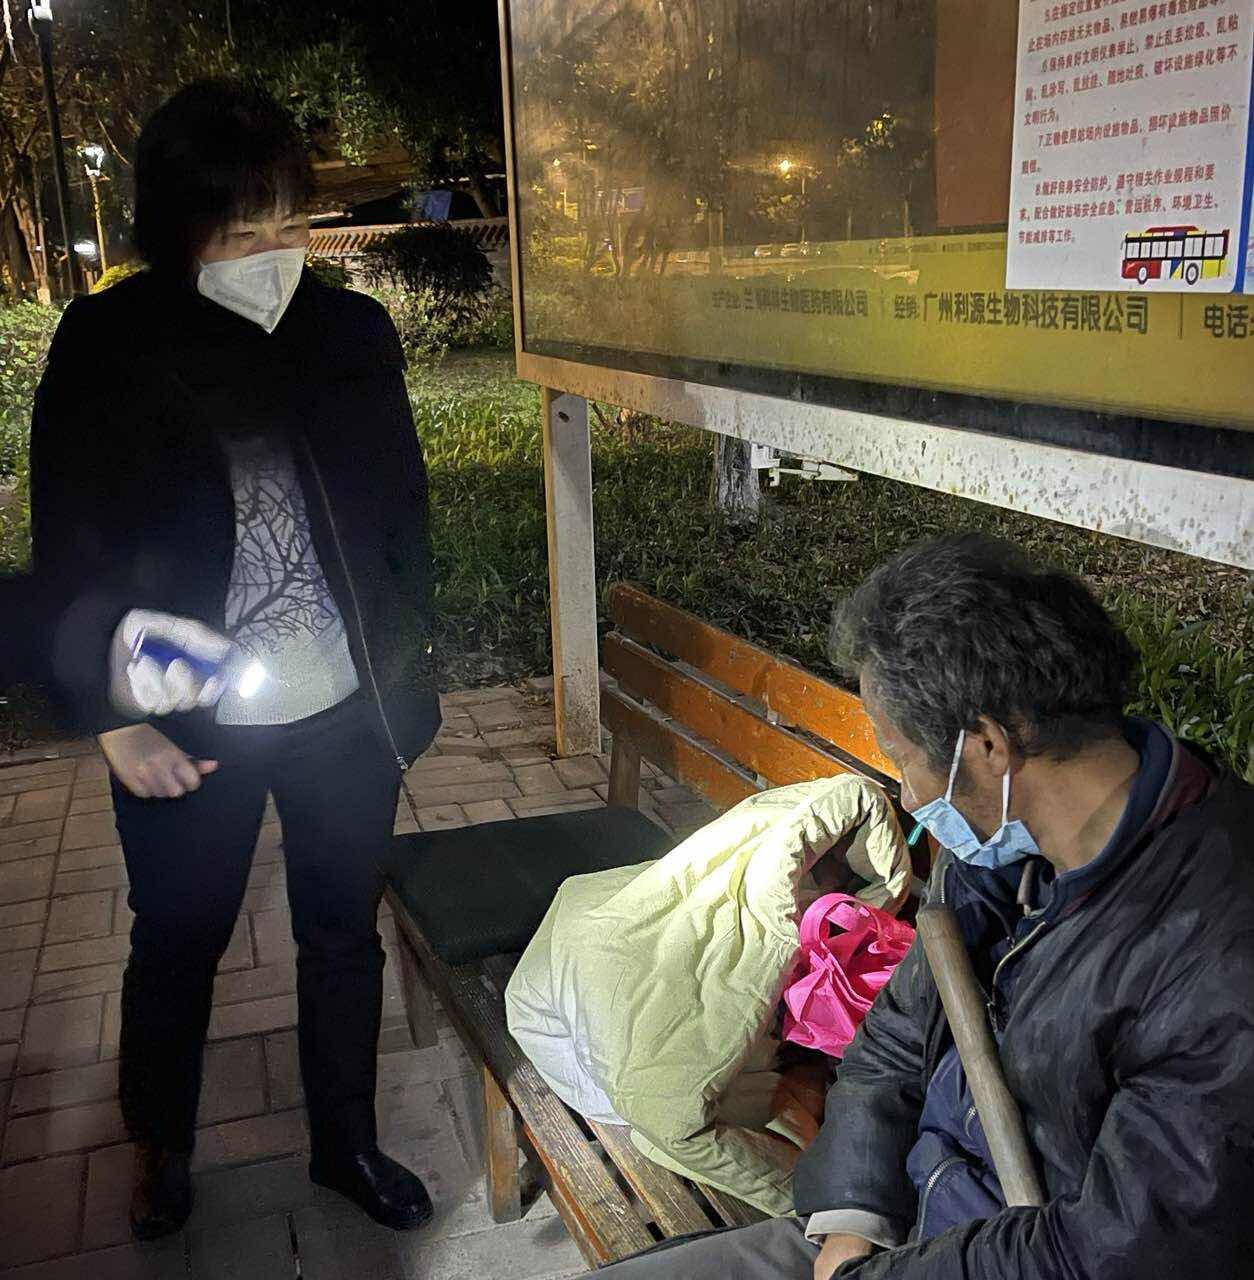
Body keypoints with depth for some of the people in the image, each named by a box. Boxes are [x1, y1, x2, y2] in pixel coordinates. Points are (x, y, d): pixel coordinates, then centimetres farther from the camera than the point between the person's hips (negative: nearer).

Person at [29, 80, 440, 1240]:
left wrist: (406, 674, 6)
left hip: (347, 717, 2)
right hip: (187, 729, -2)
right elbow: (70, 558, -5)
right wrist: (116, 718, -9)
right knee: (177, 947, 17)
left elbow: (404, 518, 4)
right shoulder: (105, 352, -10)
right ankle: (162, 1151, 44)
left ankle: (347, 1142, 40)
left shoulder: (352, 334, -4)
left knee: (345, 936, 17)